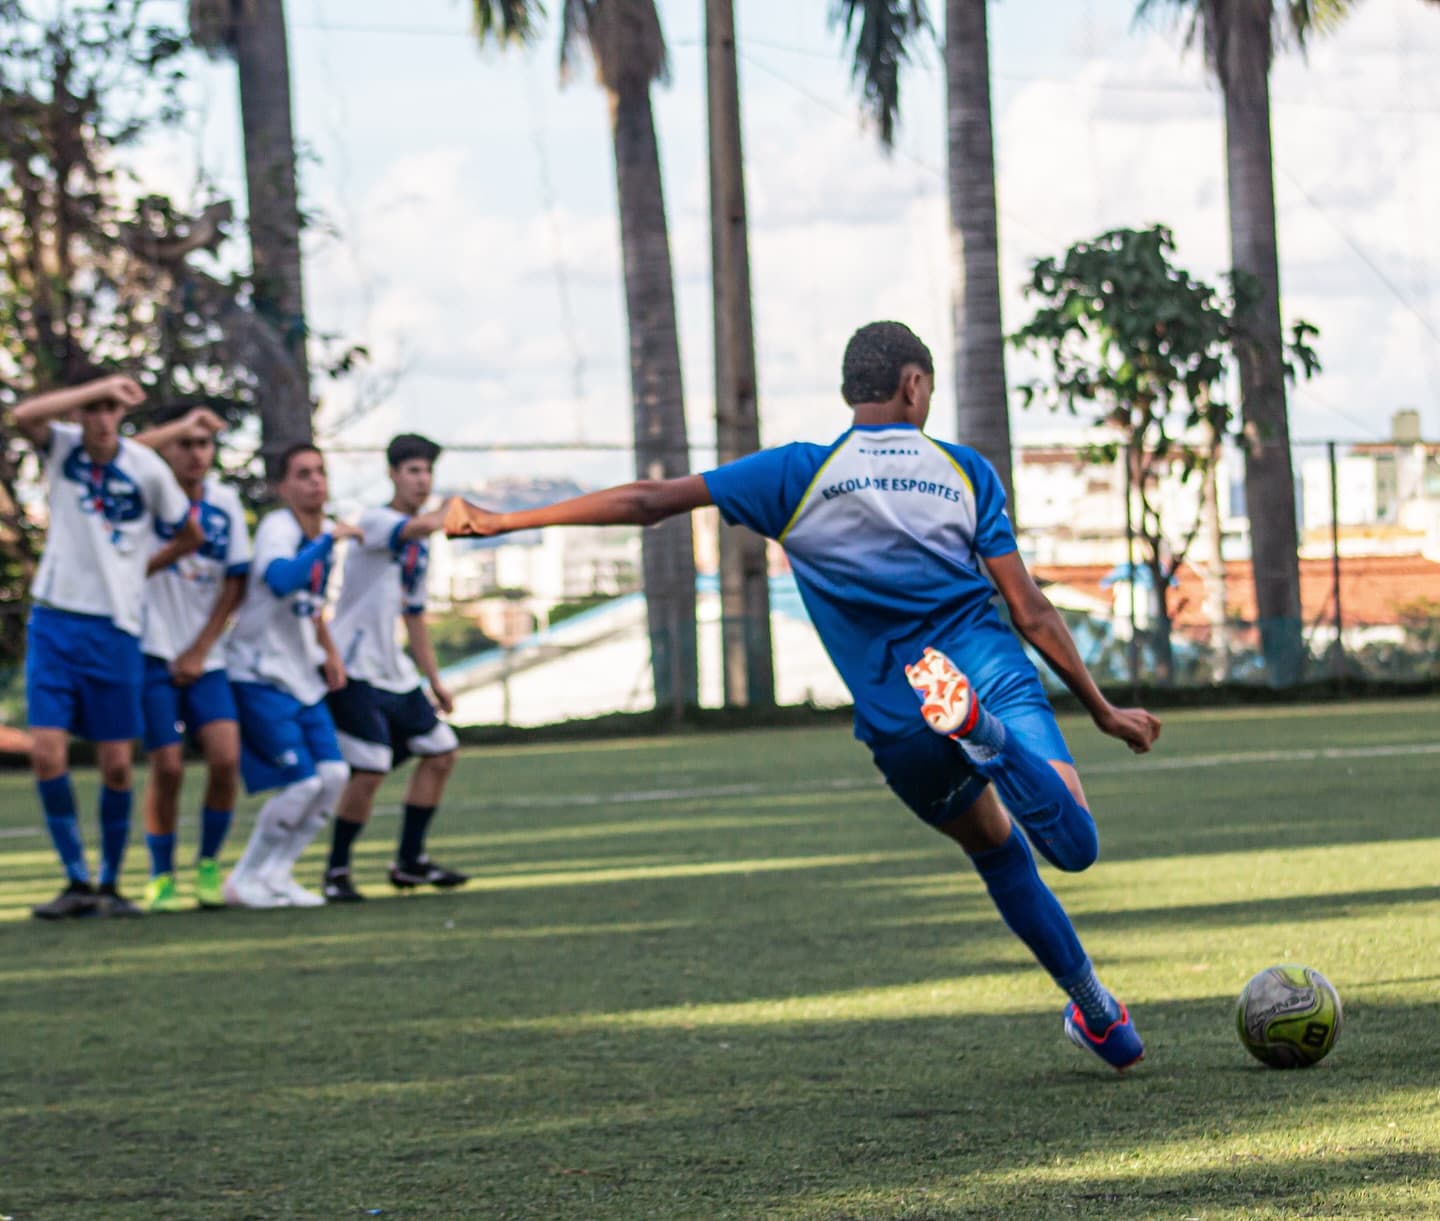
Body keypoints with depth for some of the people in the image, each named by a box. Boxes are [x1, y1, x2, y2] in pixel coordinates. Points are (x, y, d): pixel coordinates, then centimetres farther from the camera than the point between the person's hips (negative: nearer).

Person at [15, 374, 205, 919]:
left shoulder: (147, 469, -4)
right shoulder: (61, 447, -1)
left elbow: (190, 536, 10)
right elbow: (24, 415, -24)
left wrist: (142, 569, 9)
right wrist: (97, 388, -25)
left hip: (114, 629, -1)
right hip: (54, 623, 1)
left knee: (116, 765, 1)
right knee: (46, 753, -9)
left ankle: (110, 883, 16)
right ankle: (76, 882, 2)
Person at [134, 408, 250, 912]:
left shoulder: (225, 502, 4)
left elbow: (235, 584, 7)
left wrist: (199, 652, 1)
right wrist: (179, 427, -25)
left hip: (204, 658, 3)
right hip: (153, 654, -3)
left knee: (226, 758, -10)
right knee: (167, 768, -6)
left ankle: (209, 865, 9)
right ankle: (161, 877, 11)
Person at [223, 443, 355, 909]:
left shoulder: (324, 533, 10)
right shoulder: (277, 529, -17)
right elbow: (282, 581, -39)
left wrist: (330, 652, 15)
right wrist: (328, 540, -35)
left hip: (303, 678, 8)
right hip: (260, 677, -8)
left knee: (333, 774, -1)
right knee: (303, 782, -14)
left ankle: (275, 875, 10)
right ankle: (244, 881, 1)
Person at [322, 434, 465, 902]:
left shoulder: (420, 548, 17)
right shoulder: (374, 522, -10)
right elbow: (419, 526, -33)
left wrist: (435, 680, 22)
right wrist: (450, 510, -16)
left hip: (393, 672, 9)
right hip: (353, 669, -9)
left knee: (441, 752, 9)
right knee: (369, 770, -15)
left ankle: (409, 862, 18)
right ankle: (337, 871, 1)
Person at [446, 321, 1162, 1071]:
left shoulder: (803, 474, 6)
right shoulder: (963, 470, 8)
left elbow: (650, 501, 2)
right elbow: (1030, 611, 4)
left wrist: (500, 522, 7)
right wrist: (1102, 710, 12)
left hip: (896, 723, 1)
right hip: (997, 676, -1)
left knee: (999, 853, 24)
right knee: (1074, 846, -17)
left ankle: (1101, 1015, 20)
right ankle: (983, 731, -41)